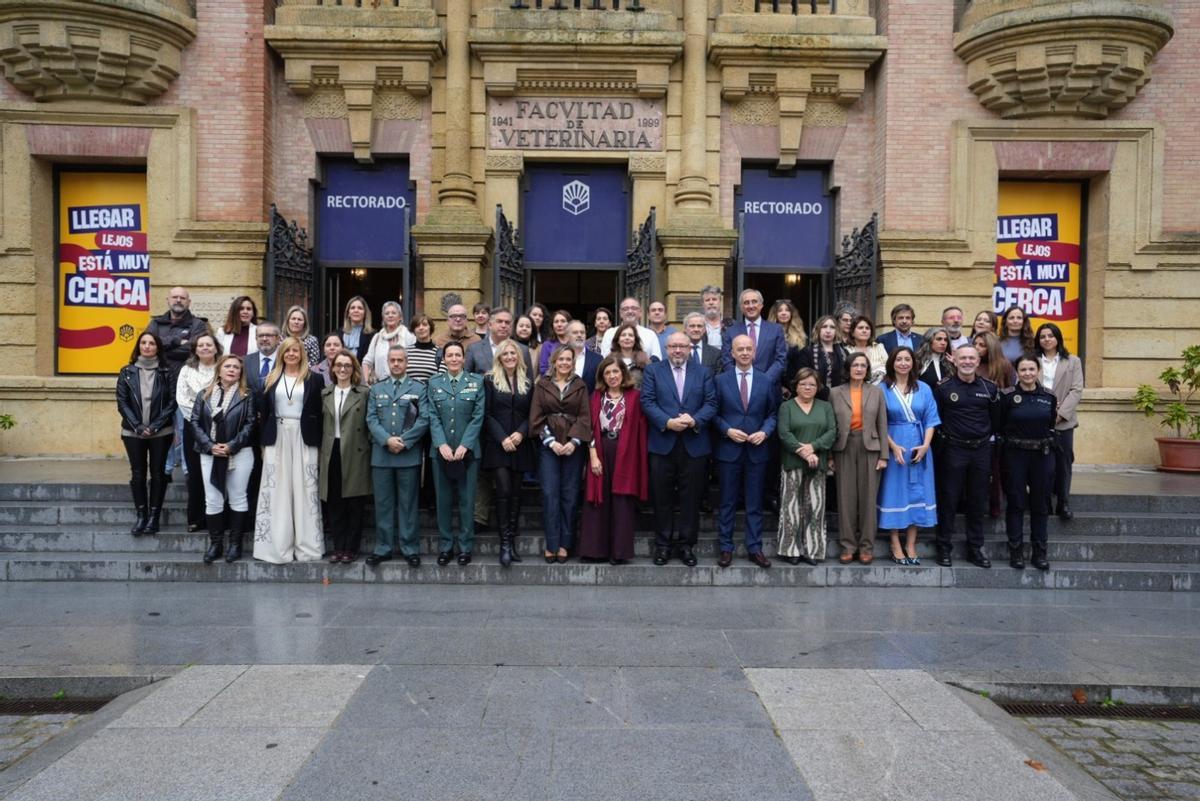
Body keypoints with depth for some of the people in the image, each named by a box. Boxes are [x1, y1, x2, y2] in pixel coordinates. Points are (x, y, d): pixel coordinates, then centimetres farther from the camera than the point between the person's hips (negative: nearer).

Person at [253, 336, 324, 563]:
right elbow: (264, 411, 10)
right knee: (277, 490, 2)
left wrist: (319, 444, -4)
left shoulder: (314, 379, 3)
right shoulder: (272, 379, 11)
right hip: (277, 438, 2)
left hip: (304, 438, -2)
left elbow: (319, 413, 1)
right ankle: (278, 546, 7)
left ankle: (306, 545, 4)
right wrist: (264, 442, 3)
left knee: (304, 490, -1)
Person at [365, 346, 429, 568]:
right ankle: (383, 548, 16)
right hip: (381, 455, 2)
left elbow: (424, 419, -5)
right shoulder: (376, 389, 14)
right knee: (383, 504, 7)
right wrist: (387, 440, -12)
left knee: (408, 503, 3)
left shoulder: (419, 388, 5)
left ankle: (410, 549, 11)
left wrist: (404, 441, -13)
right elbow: (371, 419, 4)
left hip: (409, 455, -2)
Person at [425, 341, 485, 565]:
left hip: (467, 450, -1)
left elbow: (478, 417, -3)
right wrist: (442, 444, -11)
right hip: (441, 451, 1)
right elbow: (432, 417, 2)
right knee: (443, 501, 7)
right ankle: (445, 547, 17)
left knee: (467, 501, 3)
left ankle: (465, 547, 14)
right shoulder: (434, 383, 7)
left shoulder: (476, 382, 2)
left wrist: (464, 445, -12)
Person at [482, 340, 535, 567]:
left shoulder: (527, 381, 10)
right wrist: (502, 438, -11)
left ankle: (512, 541, 11)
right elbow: (487, 414, -2)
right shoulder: (490, 380, 3)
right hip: (497, 444, -2)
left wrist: (521, 433, -9)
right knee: (503, 492, -10)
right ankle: (505, 543, -5)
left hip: (521, 444, 3)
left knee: (516, 492, 5)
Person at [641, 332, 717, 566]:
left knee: (691, 497, 6)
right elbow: (647, 401, -3)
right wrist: (668, 422, -16)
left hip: (694, 444, 1)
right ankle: (662, 544, 17)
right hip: (662, 444, -1)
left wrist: (694, 420, -15)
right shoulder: (653, 370, 7)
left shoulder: (703, 373, 11)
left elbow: (711, 404, 3)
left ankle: (687, 544, 17)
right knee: (662, 497, 5)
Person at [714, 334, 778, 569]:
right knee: (727, 503, 6)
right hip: (729, 449, -1)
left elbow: (773, 413, 8)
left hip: (756, 449, 1)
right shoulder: (721, 380, 2)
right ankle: (726, 548, 15)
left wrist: (765, 432, -9)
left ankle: (754, 548, 16)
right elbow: (714, 413, 3)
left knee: (755, 503, 7)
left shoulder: (766, 381, 6)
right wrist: (727, 430, -12)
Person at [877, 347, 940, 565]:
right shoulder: (883, 389, -1)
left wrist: (925, 445, -10)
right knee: (895, 493, 2)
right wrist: (893, 446, -14)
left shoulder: (924, 389, 6)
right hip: (893, 447, -2)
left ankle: (911, 545, 12)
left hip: (920, 447, 3)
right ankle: (896, 546, 9)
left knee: (917, 493, 4)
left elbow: (931, 419, 3)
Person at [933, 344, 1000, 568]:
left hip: (981, 450, 3)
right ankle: (944, 548, 11)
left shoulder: (989, 388, 5)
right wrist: (946, 436, 0)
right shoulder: (943, 387, -3)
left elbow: (996, 419, 11)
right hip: (953, 450, -3)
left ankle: (975, 548, 20)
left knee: (978, 501, 10)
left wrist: (985, 438, 6)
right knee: (948, 500, 2)